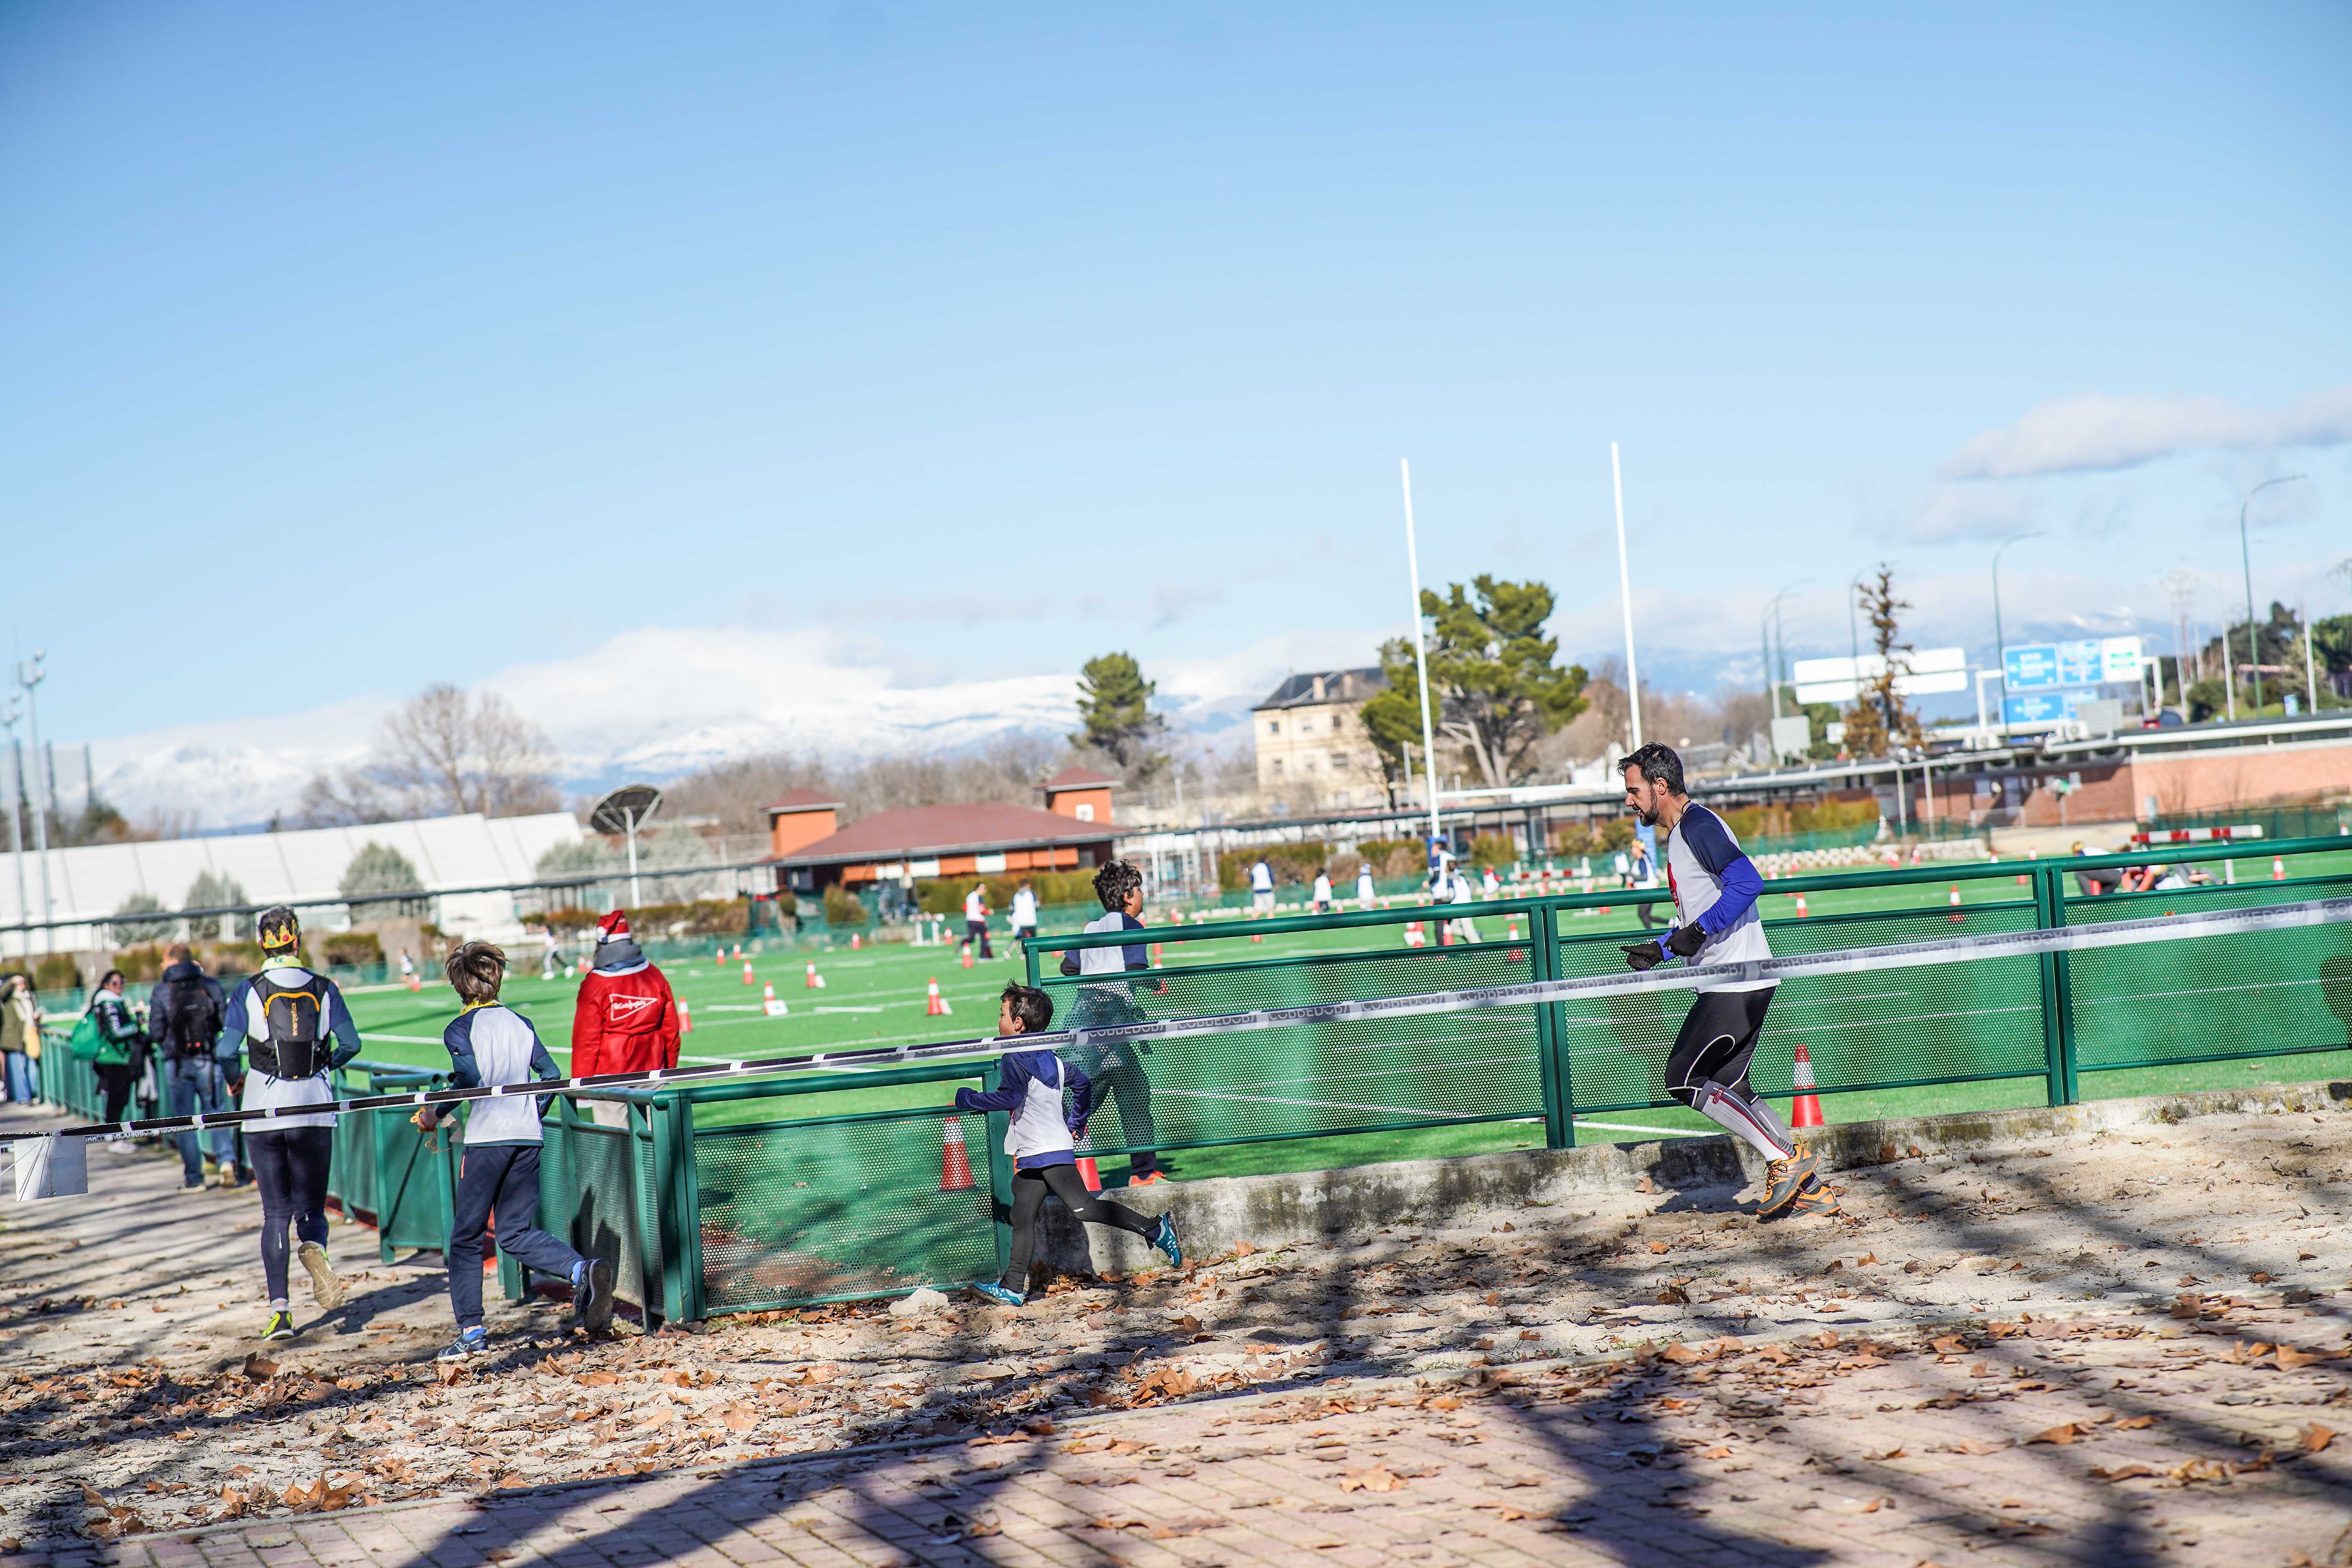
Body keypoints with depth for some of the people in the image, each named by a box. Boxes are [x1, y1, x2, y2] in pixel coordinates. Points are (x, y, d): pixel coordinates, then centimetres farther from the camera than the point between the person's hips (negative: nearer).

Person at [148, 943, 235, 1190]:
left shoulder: (161, 991, -5)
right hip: (209, 1061, 1)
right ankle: (227, 1160, -11)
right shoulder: (211, 985, -2)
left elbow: (156, 1034, -7)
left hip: (178, 1064, -1)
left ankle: (194, 1177, 10)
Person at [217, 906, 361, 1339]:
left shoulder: (249, 991, -4)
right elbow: (351, 1044, 0)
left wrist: (235, 1077, 13)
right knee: (311, 1207, 10)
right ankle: (313, 1250, -26)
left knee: (276, 1213, 7)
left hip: (264, 1114, 0)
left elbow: (226, 1051, -9)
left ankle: (280, 1310, -2)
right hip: (314, 1112, 0)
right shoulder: (324, 990, 0)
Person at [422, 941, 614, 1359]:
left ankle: (471, 1330, 0)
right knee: (516, 1234, 10)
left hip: (487, 1137, -5)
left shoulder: (459, 1029, -1)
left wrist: (435, 1113, -5)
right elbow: (551, 1074, 11)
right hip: (528, 1138, 5)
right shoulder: (520, 1023, 15)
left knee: (466, 1235, 5)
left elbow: (470, 1078, -16)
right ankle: (582, 1270, -15)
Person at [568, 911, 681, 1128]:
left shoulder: (595, 985, -10)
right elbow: (671, 1030, 10)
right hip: (651, 1073, 4)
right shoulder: (655, 977, 4)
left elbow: (586, 1041, -8)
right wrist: (668, 1071, 22)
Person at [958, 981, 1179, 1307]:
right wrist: (1076, 1123, 32)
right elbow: (1081, 1082, 27)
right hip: (1031, 1157, 10)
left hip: (1050, 1151, -10)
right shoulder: (1049, 1058, 17)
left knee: (1082, 1208, -15)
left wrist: (968, 1098, -13)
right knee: (1022, 1219, 8)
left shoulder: (1015, 1059, -12)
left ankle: (1154, 1229, -13)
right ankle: (1013, 1289, 8)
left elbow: (1010, 1097, -25)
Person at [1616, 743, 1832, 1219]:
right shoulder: (1682, 832, 20)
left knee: (1685, 1080, -8)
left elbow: (1748, 881, -25)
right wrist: (1660, 950, 16)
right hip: (1737, 983, 10)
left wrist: (1698, 932, -26)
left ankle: (1785, 1159, -7)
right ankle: (1809, 1186, 11)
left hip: (1735, 981, -10)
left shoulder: (1698, 826, -12)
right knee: (1730, 1088, 12)